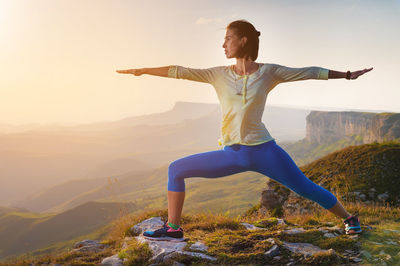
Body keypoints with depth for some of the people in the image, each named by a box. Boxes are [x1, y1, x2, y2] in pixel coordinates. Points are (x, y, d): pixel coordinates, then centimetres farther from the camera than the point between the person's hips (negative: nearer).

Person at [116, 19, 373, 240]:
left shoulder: (268, 72, -1)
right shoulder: (219, 75, 5)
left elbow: (310, 72, 5)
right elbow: (179, 71, 6)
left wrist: (347, 74, 8)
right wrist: (142, 70, 8)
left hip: (264, 150, -3)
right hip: (232, 154, 3)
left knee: (306, 188, 1)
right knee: (176, 169, 1)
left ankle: (349, 218, 25)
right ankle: (173, 228, 7)